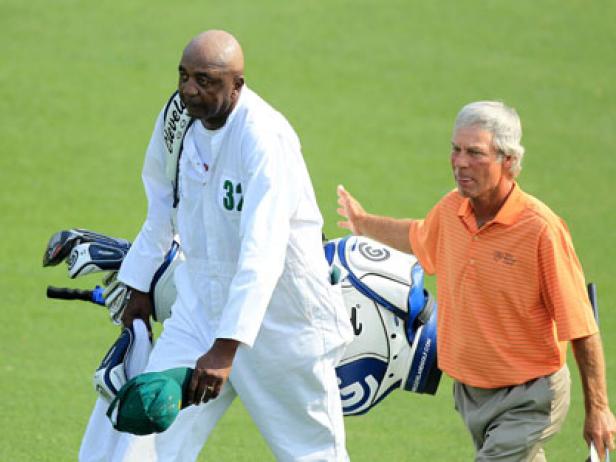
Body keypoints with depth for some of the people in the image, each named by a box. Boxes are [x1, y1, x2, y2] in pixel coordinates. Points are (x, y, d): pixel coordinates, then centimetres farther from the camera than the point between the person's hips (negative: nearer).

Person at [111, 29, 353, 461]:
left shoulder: (265, 137, -24)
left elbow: (262, 253, -32)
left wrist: (226, 347, -38)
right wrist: (140, 284, 24)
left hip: (279, 311, -6)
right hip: (200, 305, 6)